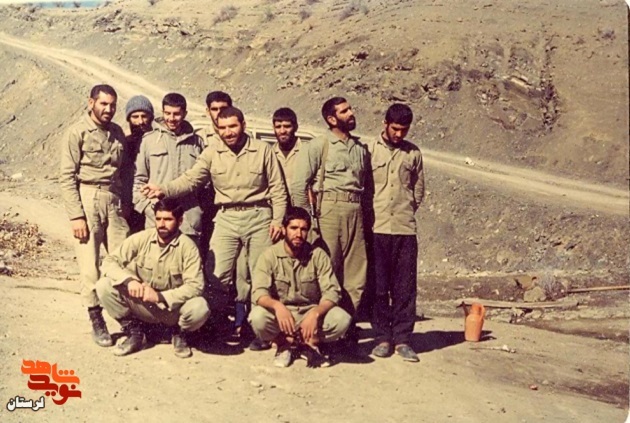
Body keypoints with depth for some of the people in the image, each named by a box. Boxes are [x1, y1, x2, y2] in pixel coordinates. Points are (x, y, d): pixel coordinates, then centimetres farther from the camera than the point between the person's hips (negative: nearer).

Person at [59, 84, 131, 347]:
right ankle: (96, 320, 11)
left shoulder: (117, 133, 13)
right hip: (87, 199, -4)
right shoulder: (77, 133, -3)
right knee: (90, 264, 0)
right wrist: (76, 215, -12)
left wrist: (126, 203, 7)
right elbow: (67, 177, -7)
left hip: (114, 201, 4)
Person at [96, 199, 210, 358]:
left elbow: (195, 285, -21)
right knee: (104, 286, -19)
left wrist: (160, 296, -31)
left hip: (173, 308, -2)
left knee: (199, 308, -33)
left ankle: (181, 334, 5)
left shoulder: (187, 246, -15)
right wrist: (129, 280, -28)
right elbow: (109, 261, -9)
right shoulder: (141, 239, -8)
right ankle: (134, 332, 3)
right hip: (141, 305, 2)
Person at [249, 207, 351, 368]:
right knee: (257, 317, -33)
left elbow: (332, 291, -13)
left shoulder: (318, 256, -6)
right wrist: (277, 305, -43)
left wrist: (315, 313, -33)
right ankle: (284, 344, -2)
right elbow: (258, 293, -20)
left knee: (342, 319, -27)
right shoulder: (269, 256, -9)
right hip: (280, 313, 0)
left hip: (310, 314, 1)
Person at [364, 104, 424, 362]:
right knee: (378, 287, 3)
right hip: (376, 227, -2)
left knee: (405, 287, 2)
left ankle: (402, 339, 10)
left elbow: (418, 190, 16)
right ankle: (382, 337, 12)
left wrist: (406, 211, 10)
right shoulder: (369, 150, 3)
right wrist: (370, 213, 3)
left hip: (405, 228, 2)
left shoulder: (413, 153, 9)